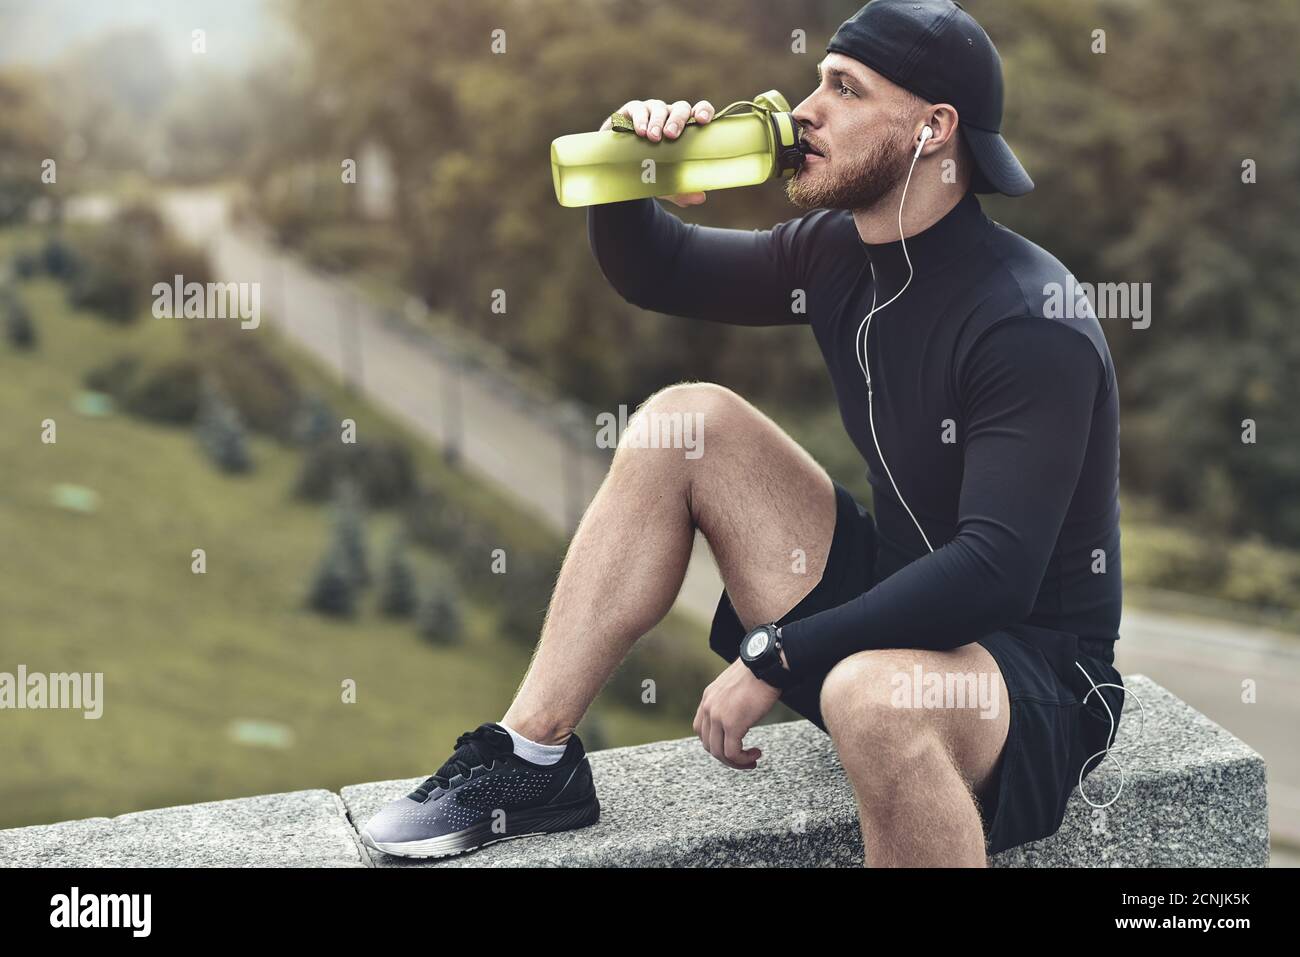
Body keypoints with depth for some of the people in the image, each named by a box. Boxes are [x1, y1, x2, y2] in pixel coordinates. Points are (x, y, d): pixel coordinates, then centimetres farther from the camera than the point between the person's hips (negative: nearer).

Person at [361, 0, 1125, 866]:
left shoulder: (1032, 320, -23)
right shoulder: (839, 253, 2)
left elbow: (996, 570, -31)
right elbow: (652, 272, 15)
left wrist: (772, 659, -27)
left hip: (1034, 670, -8)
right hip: (896, 607, 8)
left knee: (871, 693, -43)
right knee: (685, 418, -2)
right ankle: (532, 757, -1)